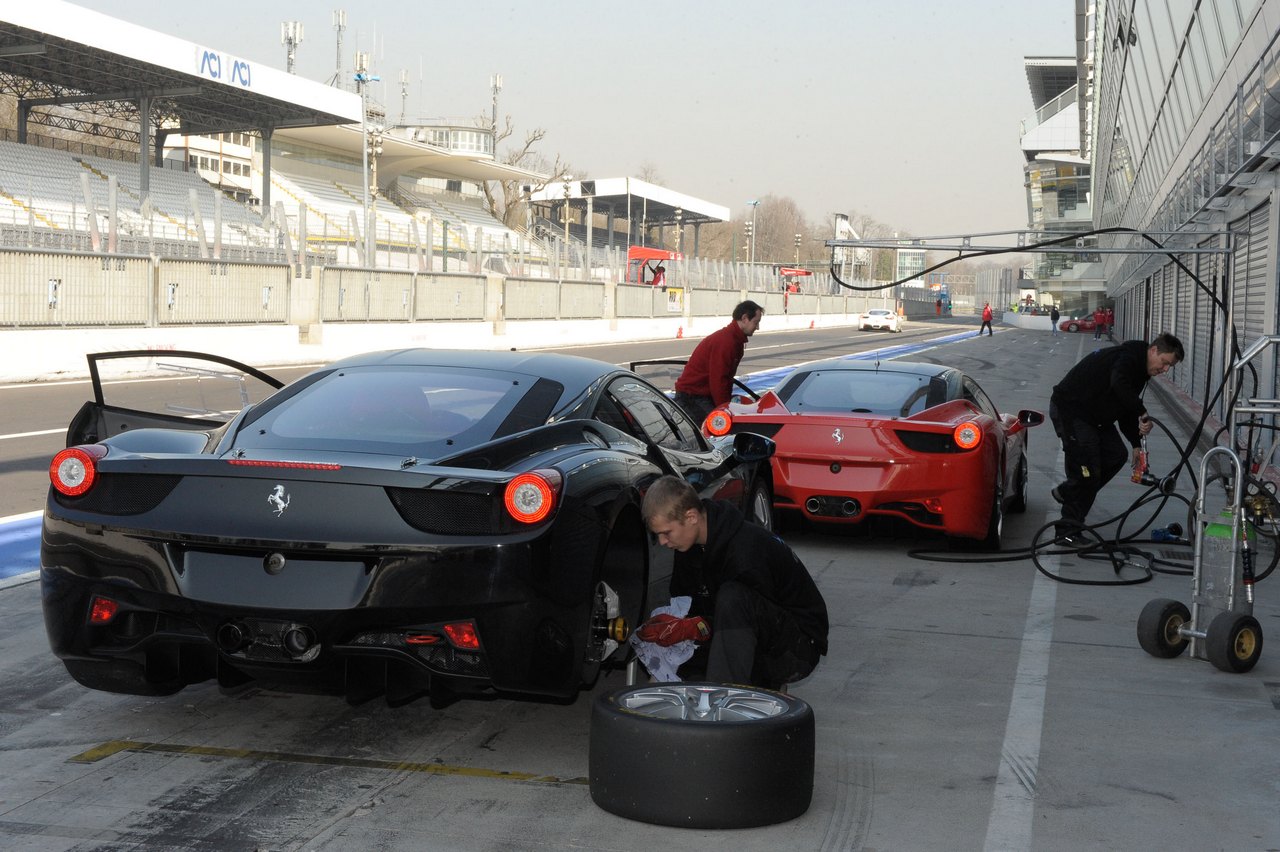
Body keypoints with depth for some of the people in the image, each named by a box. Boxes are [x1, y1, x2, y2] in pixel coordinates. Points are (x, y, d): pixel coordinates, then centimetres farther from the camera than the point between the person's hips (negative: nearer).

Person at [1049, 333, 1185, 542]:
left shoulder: (1140, 369, 12)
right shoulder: (1129, 356, -20)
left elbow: (1126, 410, 19)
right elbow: (1119, 384, -42)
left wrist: (1136, 444, 12)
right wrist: (1143, 414, -38)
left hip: (1093, 414, 10)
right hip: (1069, 408, -10)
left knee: (1116, 455, 10)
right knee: (1087, 470, -13)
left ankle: (1066, 493, 22)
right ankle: (1068, 531, -6)